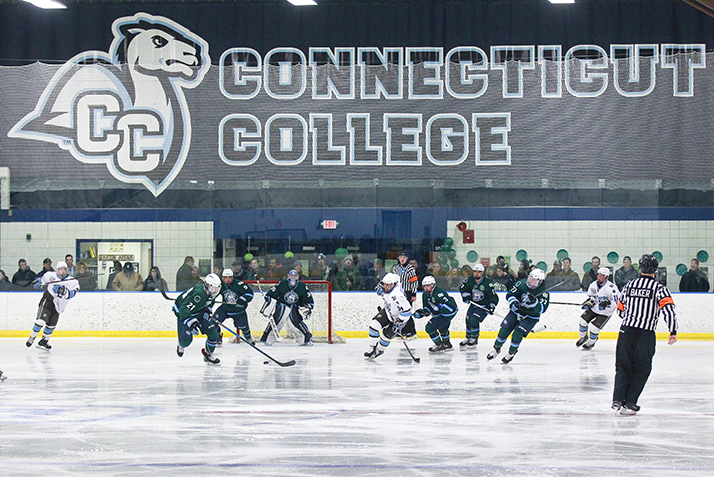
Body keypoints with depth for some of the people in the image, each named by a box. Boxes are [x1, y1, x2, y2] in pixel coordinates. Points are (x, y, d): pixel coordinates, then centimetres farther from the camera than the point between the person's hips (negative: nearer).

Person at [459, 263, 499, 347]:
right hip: (473, 304, 6)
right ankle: (468, 338, 30)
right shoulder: (470, 280, -8)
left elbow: (494, 296, -16)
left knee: (474, 320, -20)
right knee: (468, 320, 8)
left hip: (484, 306, -6)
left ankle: (474, 339, -1)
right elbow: (462, 288, 8)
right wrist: (465, 295, -10)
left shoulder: (488, 283, -21)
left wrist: (492, 306, -27)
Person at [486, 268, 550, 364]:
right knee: (504, 330, -4)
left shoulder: (544, 293, -18)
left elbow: (542, 309, -26)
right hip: (516, 312, 3)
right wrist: (513, 302, -24)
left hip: (531, 317, -3)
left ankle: (511, 353, 4)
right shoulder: (521, 284, -10)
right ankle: (496, 348, 20)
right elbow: (510, 294, -4)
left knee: (518, 334, -19)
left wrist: (534, 302, -43)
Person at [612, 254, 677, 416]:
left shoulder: (629, 285, 11)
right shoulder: (659, 288, -2)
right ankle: (629, 402, 2)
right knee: (641, 370, 8)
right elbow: (668, 309, -13)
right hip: (646, 334, -3)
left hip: (626, 331, 3)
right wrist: (673, 332, -8)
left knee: (623, 367, 10)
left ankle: (618, 400, -2)